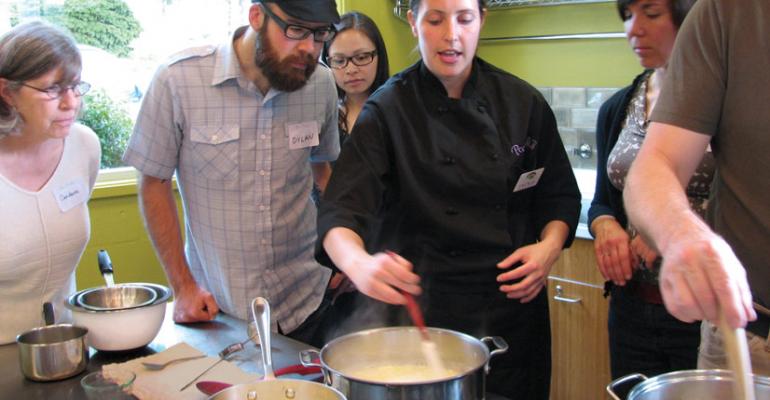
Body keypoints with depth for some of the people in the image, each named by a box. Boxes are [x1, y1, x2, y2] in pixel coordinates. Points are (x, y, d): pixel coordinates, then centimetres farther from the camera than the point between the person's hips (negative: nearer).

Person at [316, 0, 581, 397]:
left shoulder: (522, 102, -1)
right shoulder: (388, 108, -9)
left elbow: (559, 195, 9)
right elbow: (340, 213, -17)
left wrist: (550, 246, -10)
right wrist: (359, 264, -38)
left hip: (513, 306, 3)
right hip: (423, 308, -2)